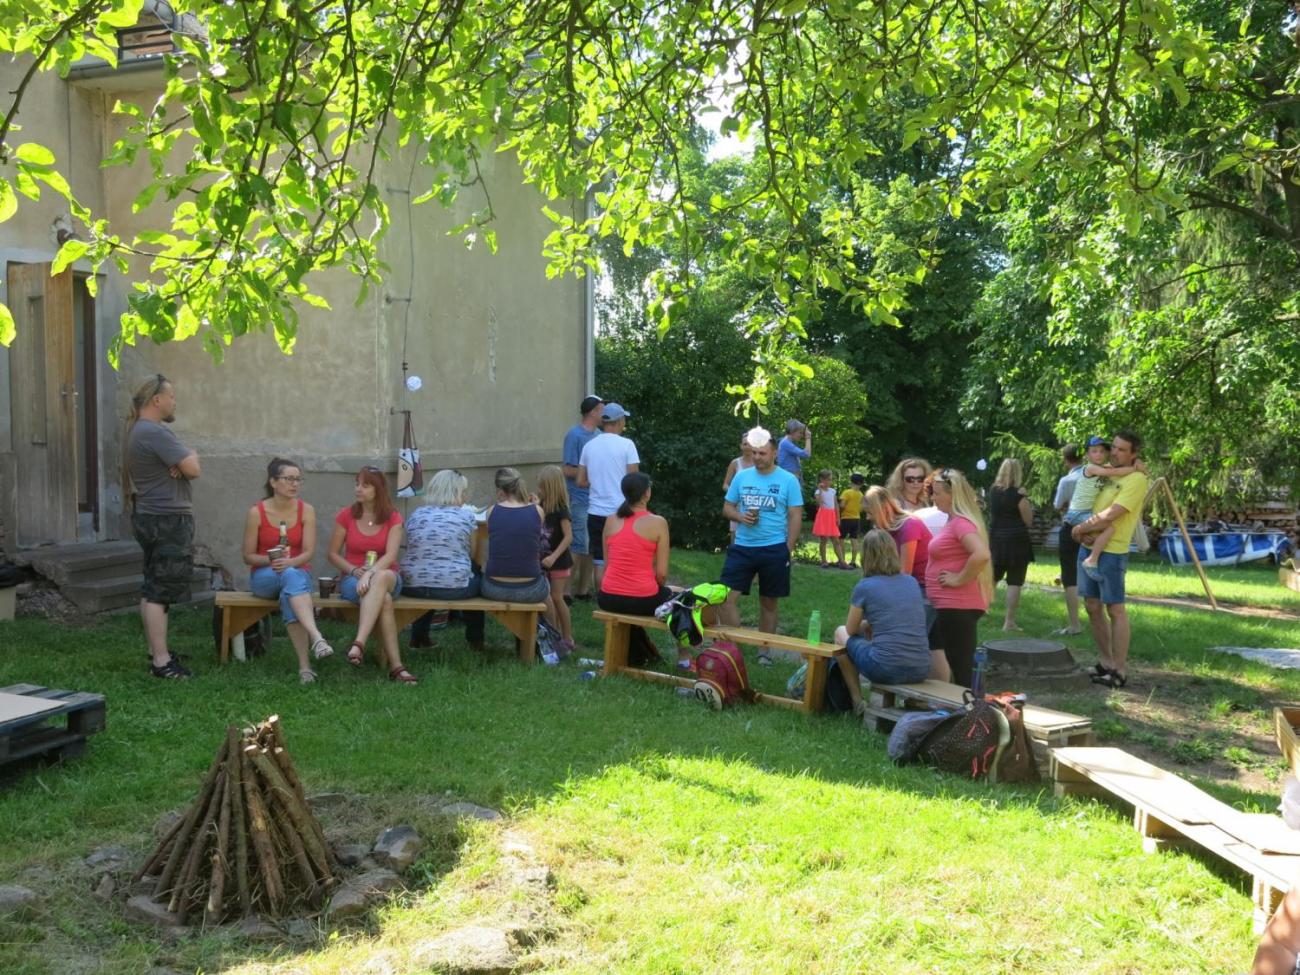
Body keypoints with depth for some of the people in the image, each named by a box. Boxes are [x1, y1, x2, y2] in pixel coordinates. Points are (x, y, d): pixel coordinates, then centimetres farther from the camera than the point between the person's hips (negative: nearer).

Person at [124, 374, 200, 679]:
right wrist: (190, 457, 0)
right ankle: (161, 661, -9)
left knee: (152, 589, 15)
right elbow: (194, 469, -22)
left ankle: (156, 650, 24)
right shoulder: (156, 432, -18)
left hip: (150, 517, 11)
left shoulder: (137, 430, 16)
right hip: (168, 520, -11)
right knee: (161, 591, -10)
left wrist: (179, 465, -7)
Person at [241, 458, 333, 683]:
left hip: (298, 573, 1)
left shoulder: (306, 511, -1)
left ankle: (304, 666, -44)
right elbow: (248, 556, 1)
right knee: (290, 578, -37)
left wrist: (290, 562, -28)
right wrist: (270, 560, -19)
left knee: (289, 595, -36)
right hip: (264, 577, -1)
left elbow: (309, 552, -7)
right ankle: (317, 638, -56)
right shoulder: (256, 512, -4)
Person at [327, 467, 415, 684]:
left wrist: (371, 574, -30)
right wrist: (354, 570, -13)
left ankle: (359, 643, -52)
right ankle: (395, 665, -43)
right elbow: (333, 555, 7)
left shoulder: (393, 518, 2)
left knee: (382, 578, -42)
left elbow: (390, 556, -11)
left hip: (386, 575, 0)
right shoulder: (345, 516, 4)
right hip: (352, 578, 0)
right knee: (384, 600, -37)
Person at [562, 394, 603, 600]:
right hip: (580, 500, -8)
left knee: (592, 546, 11)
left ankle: (583, 589, 20)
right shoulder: (575, 435, -11)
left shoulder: (598, 435, 11)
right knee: (578, 547, -6)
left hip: (597, 498, 8)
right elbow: (569, 470, -13)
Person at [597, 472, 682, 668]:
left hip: (608, 599, 4)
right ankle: (684, 659, 32)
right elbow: (662, 573, -8)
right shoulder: (657, 522, -8)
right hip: (643, 600, -4)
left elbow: (607, 563, 9)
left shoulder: (611, 520, 4)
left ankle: (637, 654, 51)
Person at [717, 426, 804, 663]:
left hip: (774, 550, -2)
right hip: (742, 547, 2)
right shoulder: (741, 477, 6)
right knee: (726, 597, -7)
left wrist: (788, 550, -7)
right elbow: (727, 507, 12)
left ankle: (764, 650, 22)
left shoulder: (788, 480, -3)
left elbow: (795, 517, -2)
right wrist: (740, 516, -11)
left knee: (769, 602, 9)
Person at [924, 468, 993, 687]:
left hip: (957, 607, -10)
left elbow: (981, 554, -32)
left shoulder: (961, 522, -17)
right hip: (950, 605, 10)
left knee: (961, 670, -4)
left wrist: (960, 579, -22)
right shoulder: (953, 521, 13)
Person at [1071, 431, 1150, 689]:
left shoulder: (1136, 479, -11)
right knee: (1092, 607, 12)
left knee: (1115, 610, -2)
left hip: (1111, 552, -8)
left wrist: (1081, 528, -4)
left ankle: (1120, 671, 4)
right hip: (1088, 547, 8)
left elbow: (1108, 516, -19)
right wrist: (1083, 527, 5)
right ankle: (1105, 662, 23)